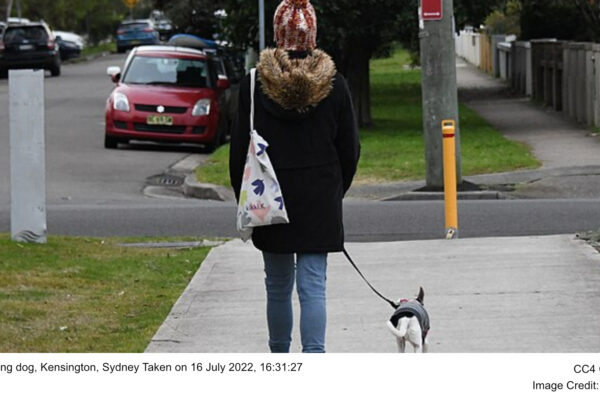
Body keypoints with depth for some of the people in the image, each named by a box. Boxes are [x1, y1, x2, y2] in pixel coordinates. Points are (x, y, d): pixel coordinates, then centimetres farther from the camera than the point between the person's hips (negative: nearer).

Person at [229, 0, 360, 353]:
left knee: (278, 286, 13)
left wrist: (244, 198, 8)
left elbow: (241, 148, -3)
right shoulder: (334, 85, -3)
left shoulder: (255, 85, -7)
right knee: (313, 284, -1)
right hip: (321, 203, 0)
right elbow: (350, 149, 3)